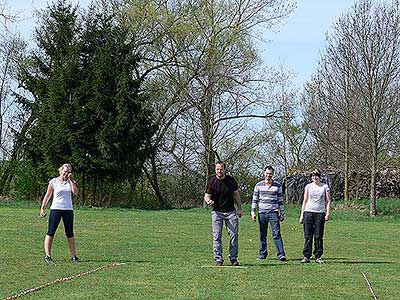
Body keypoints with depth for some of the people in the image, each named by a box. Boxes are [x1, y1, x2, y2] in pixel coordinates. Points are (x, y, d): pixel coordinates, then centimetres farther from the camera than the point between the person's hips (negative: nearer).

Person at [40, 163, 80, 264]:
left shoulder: (70, 182, 7)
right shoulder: (53, 182, 1)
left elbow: (76, 192, -9)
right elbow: (47, 195, 6)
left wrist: (72, 180, -10)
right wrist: (42, 208, 3)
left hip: (68, 210, 2)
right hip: (55, 209, -2)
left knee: (70, 234, 7)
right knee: (51, 233, -4)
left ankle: (74, 256, 11)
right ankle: (47, 255, -1)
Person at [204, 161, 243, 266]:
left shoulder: (231, 180, 2)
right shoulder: (211, 182, -4)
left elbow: (236, 194, 12)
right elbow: (207, 196, -3)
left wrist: (240, 208, 10)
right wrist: (208, 201, -27)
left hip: (231, 211, 2)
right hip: (217, 212, -2)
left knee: (234, 235, -2)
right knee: (217, 237, -4)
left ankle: (233, 259, 8)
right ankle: (218, 259, 2)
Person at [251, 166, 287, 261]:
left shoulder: (277, 185, 6)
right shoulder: (258, 185, 7)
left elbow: (280, 200, 10)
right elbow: (254, 199, 10)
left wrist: (282, 213, 8)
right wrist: (253, 212, 3)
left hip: (273, 212, -1)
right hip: (262, 213, 1)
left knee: (276, 234, -9)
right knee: (262, 235, 6)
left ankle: (281, 254, -13)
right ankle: (262, 254, 15)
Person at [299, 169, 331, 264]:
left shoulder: (325, 187, 7)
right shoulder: (308, 186, 10)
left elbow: (328, 201, 6)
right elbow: (305, 201, 11)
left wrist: (328, 213, -7)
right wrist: (302, 215, 6)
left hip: (320, 213, -1)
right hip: (308, 212, 1)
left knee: (319, 236, 0)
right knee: (308, 236, -2)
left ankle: (318, 257, 6)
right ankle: (306, 256, 0)